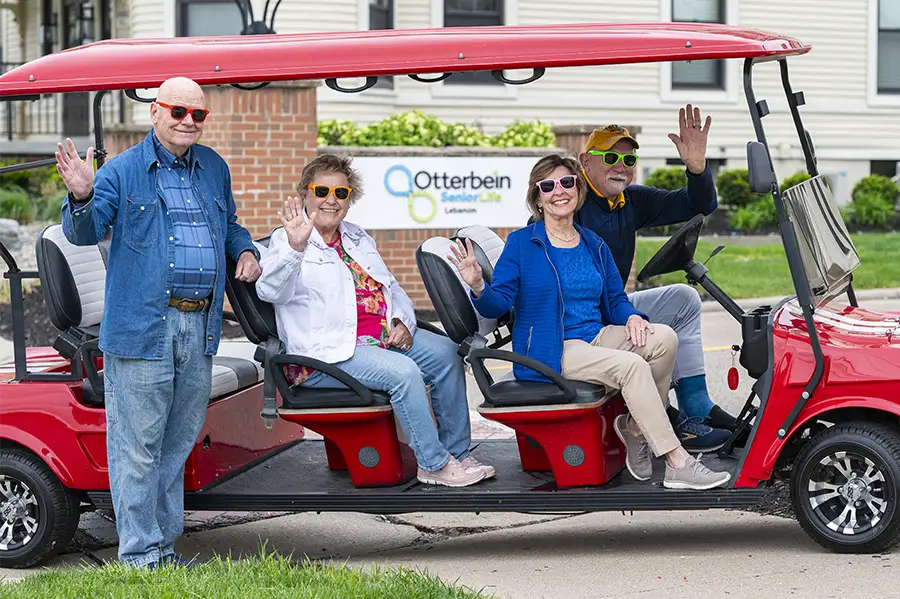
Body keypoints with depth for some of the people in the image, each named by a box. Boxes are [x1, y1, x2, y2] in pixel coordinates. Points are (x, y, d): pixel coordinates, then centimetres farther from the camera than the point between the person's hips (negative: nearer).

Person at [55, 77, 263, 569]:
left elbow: (229, 225, 31)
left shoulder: (214, 168, 16)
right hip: (141, 326, -6)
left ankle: (164, 544, 22)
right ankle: (140, 554, 2)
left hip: (199, 328, 6)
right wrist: (81, 197, -27)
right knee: (137, 446, -4)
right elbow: (84, 232, -8)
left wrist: (245, 251, 11)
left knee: (178, 442, 13)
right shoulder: (122, 171, -1)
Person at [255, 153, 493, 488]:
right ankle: (434, 464, -17)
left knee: (445, 352, -9)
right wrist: (295, 247, -41)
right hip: (327, 352, -8)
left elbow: (391, 288, 27)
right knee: (403, 371, -28)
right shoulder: (287, 242, -3)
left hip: (385, 335, 8)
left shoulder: (357, 237, 21)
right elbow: (269, 291, -23)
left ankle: (456, 453, -1)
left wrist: (403, 321, 5)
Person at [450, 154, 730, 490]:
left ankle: (635, 426, -6)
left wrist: (631, 317, -6)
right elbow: (498, 303, -8)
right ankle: (677, 465, -28)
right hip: (553, 352, -6)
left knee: (663, 338, -20)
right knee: (632, 366, -29)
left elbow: (615, 299, 18)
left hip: (598, 336, 6)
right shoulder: (521, 243, -2)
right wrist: (478, 288, -31)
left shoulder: (594, 245, 14)